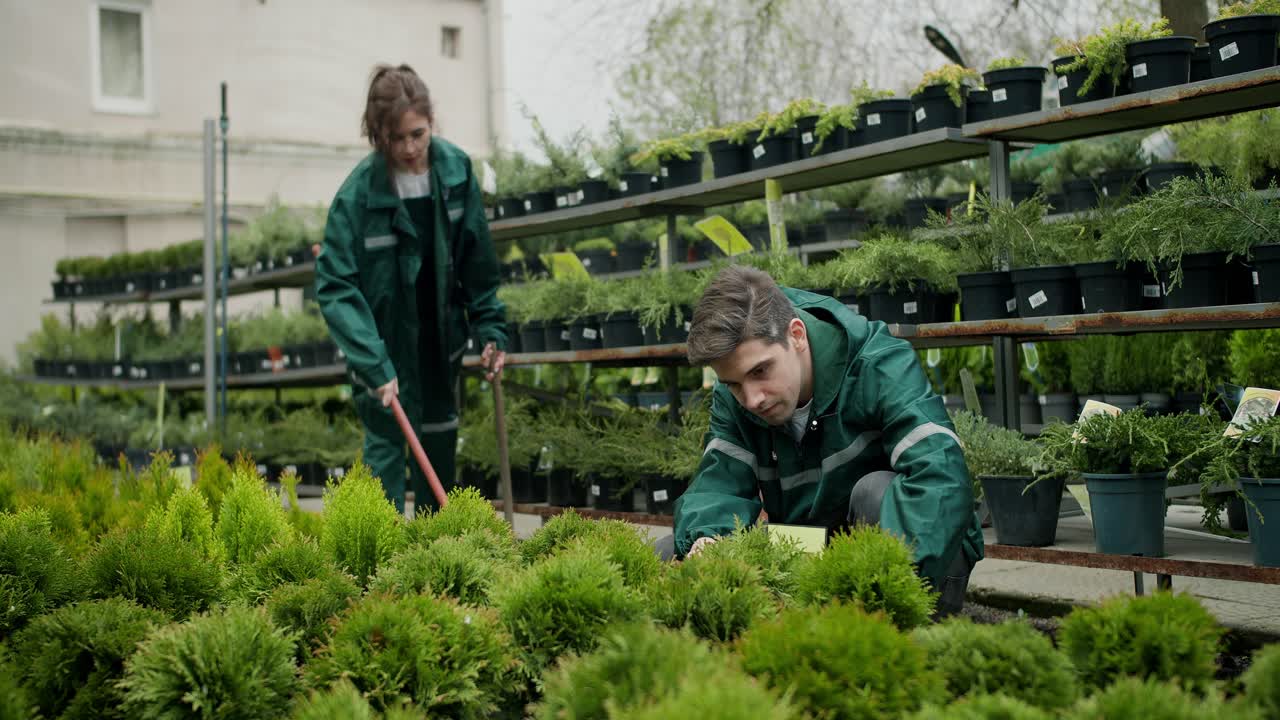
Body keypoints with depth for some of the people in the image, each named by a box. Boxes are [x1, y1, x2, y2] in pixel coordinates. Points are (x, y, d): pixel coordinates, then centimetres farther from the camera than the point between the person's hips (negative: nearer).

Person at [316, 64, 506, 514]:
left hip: (440, 340, 5)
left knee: (439, 442, 15)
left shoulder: (456, 169, -10)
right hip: (385, 338, -5)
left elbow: (478, 261, 1)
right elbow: (334, 287, -23)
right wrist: (373, 365, -31)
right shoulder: (358, 194, -23)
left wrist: (491, 328, 0)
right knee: (385, 444, -5)